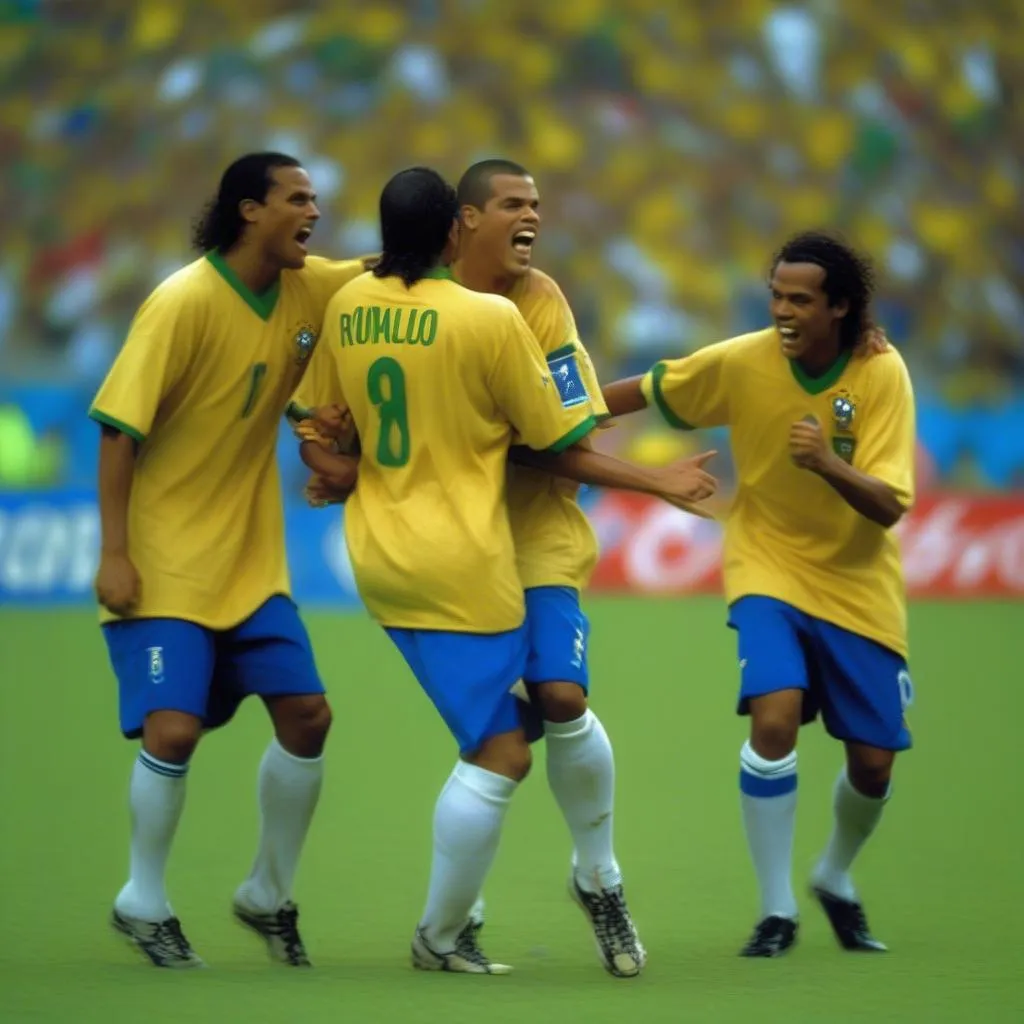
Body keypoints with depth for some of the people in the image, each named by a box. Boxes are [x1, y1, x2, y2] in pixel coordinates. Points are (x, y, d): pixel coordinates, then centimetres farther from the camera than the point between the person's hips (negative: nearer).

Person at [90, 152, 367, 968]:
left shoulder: (310, 289, -1)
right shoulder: (185, 303, -18)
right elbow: (119, 431, -17)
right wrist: (114, 555, -20)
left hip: (252, 563, 6)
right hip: (163, 562, -6)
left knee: (306, 716, 0)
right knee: (173, 729, -14)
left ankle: (269, 896, 19)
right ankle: (143, 905, 8)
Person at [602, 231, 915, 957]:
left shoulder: (882, 374, -17)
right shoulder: (742, 362, -16)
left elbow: (889, 508, -22)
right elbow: (645, 392, 1)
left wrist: (828, 465, -39)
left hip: (858, 584, 1)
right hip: (769, 568, -1)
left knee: (873, 762, 2)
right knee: (775, 716, -24)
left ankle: (836, 882, 35)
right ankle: (777, 911, -9)